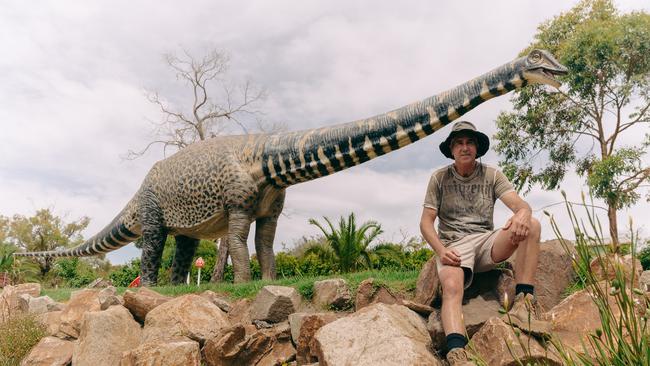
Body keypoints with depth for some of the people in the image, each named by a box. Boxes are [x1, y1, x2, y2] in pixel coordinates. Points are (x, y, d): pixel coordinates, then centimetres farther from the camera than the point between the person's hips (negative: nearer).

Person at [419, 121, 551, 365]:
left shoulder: (492, 175, 9)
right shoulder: (439, 178, 6)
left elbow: (520, 204, -5)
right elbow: (426, 222, 2)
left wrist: (522, 213, -32)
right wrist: (441, 250, -17)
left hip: (487, 243, 3)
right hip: (453, 247, -2)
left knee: (531, 225, -23)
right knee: (452, 287, -33)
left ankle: (522, 305, -28)